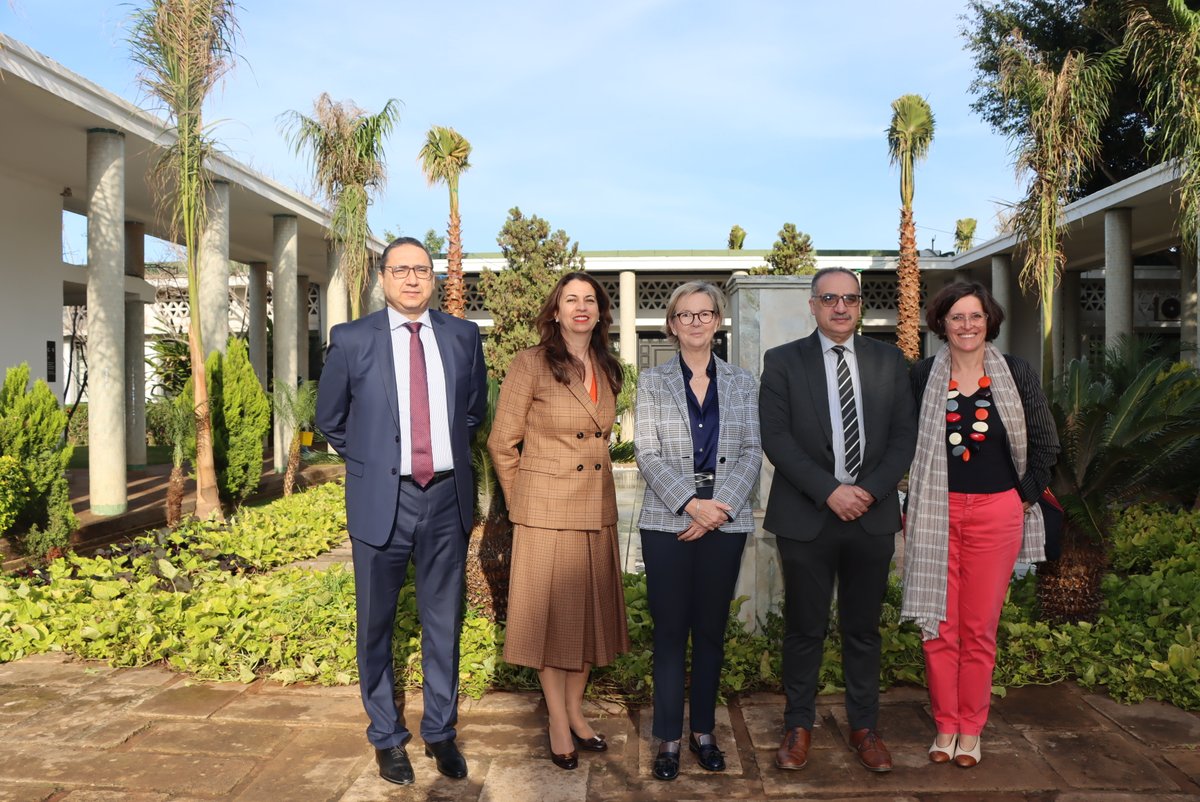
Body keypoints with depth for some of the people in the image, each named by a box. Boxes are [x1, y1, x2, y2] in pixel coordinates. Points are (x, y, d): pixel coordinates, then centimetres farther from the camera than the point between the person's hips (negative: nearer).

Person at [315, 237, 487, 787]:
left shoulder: (463, 336, 4)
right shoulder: (352, 340, -2)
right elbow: (330, 419, 10)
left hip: (447, 499, 2)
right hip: (381, 499, -1)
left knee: (444, 623, 12)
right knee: (377, 625, 10)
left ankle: (440, 731, 30)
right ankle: (386, 737, 29)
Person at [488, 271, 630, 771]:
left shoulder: (608, 370, 8)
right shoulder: (532, 364, -10)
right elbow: (502, 443, -6)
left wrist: (593, 480, 14)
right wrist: (522, 502, 0)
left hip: (598, 509, 6)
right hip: (547, 509, -6)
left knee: (590, 611, 13)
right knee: (550, 614, 4)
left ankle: (575, 711, 29)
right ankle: (558, 724, 18)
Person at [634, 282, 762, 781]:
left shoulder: (742, 383, 9)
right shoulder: (652, 382, 5)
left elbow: (751, 452, 2)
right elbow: (648, 454, -3)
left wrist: (720, 507, -11)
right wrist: (691, 503, -15)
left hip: (725, 520, 2)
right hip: (667, 520, -1)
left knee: (711, 628, 9)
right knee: (670, 629, 2)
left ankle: (703, 731, 22)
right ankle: (668, 739, 12)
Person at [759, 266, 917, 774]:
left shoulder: (889, 362, 8)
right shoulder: (782, 361, 0)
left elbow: (904, 434, 3)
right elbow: (775, 436, -8)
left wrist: (871, 491, -11)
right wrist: (829, 491, -16)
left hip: (873, 516, 2)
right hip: (806, 517, -2)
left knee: (863, 628, 13)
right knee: (804, 628, 8)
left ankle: (864, 727, 27)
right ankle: (798, 726, 23)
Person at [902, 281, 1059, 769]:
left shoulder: (1016, 373, 2)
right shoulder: (922, 376, 2)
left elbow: (1045, 443, 9)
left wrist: (1025, 495, 4)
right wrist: (909, 507, 2)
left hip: (996, 512, 0)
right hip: (936, 511, 0)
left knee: (980, 627, 5)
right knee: (940, 625, 3)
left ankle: (971, 729, 19)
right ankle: (945, 726, 17)